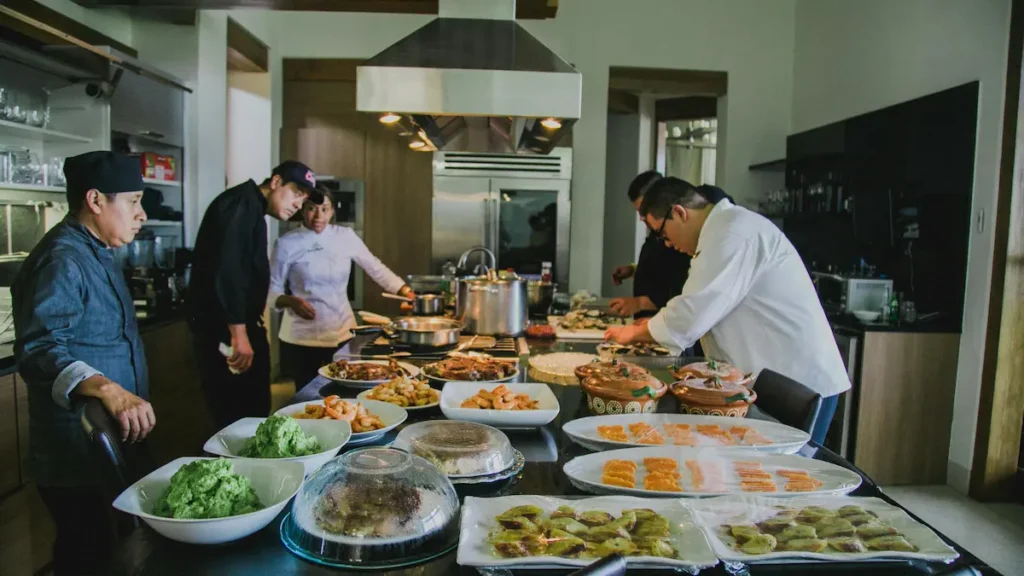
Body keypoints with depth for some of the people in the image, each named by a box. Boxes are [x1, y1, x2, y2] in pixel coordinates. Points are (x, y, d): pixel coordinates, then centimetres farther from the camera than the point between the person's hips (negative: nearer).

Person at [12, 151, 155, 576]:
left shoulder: (95, 254, 13)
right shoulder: (62, 261, -19)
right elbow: (39, 349, -31)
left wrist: (122, 396, 27)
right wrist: (109, 390, -45)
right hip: (77, 457, -10)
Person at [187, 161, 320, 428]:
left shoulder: (252, 210, 19)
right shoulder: (242, 202, -13)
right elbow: (225, 266, -25)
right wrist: (238, 331, -28)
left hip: (239, 328, 11)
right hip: (223, 331, -11)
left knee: (255, 412, 15)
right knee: (237, 418, -6)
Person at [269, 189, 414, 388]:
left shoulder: (346, 236, -1)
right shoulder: (287, 243, -6)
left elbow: (376, 269, 2)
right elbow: (273, 288, 0)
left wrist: (409, 294, -4)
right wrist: (290, 301, -21)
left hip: (342, 332, 2)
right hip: (302, 336, -2)